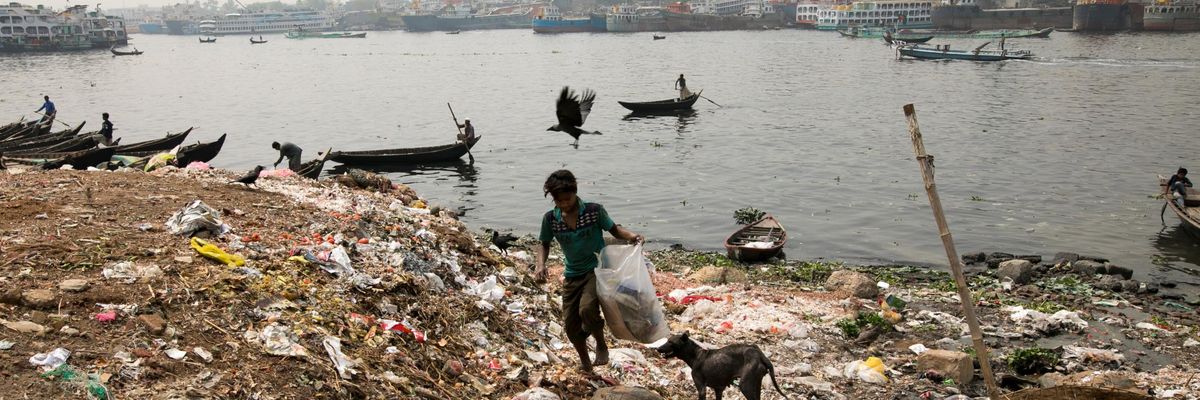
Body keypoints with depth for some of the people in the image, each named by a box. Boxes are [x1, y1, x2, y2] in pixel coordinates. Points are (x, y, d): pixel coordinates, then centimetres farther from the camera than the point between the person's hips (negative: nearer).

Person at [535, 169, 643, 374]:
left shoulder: (594, 211, -14)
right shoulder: (550, 219, -7)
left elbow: (614, 229, -1)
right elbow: (545, 244, 9)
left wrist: (632, 236, -22)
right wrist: (540, 264, -10)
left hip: (597, 269, -4)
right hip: (572, 275, 4)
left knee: (587, 309, -30)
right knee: (571, 325, 7)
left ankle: (601, 345, 1)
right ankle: (585, 362, 36)